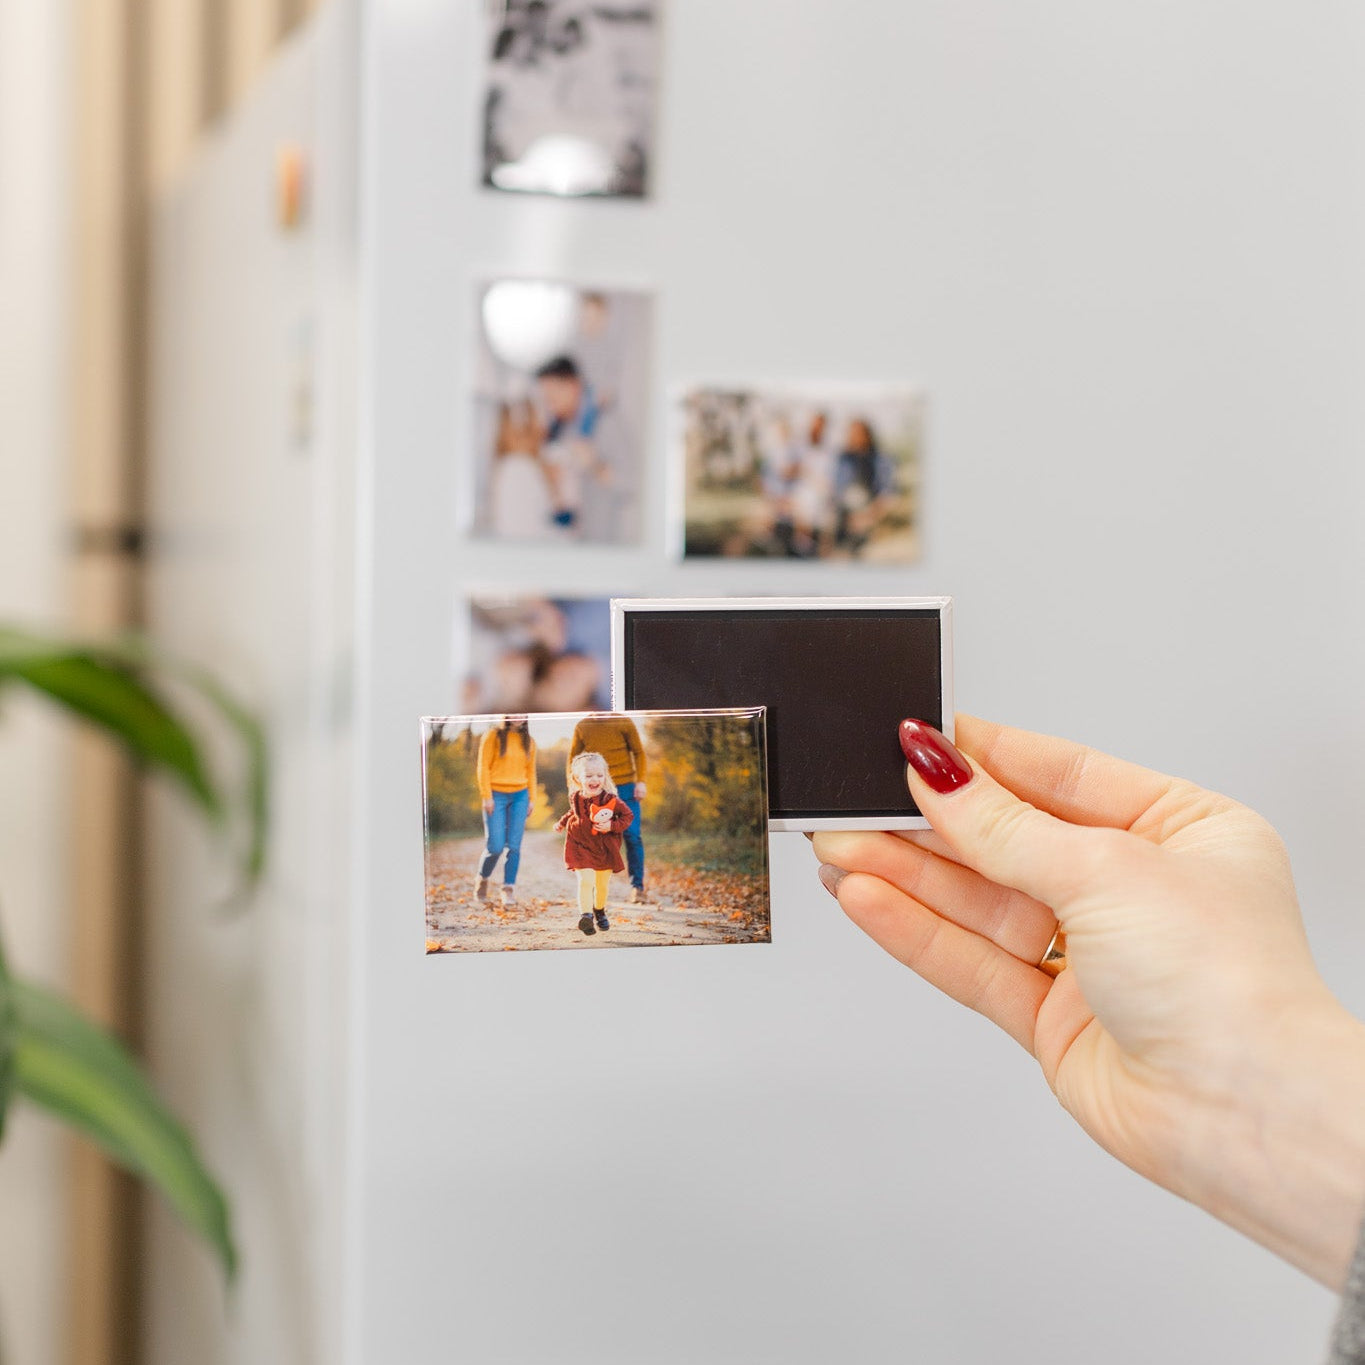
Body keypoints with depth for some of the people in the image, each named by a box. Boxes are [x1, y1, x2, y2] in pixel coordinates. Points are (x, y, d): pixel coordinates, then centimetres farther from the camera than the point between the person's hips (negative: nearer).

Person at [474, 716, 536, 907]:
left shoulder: (528, 741, 11)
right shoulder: (493, 737, -2)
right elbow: (483, 767, -4)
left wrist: (531, 798, 10)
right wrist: (486, 796, -9)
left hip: (520, 796, 3)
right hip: (497, 795, -3)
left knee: (514, 846, -2)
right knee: (495, 847, -6)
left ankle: (509, 888, 5)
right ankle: (482, 879, 20)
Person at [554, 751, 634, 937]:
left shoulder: (611, 800, -15)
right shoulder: (576, 798, -4)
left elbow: (628, 816, -7)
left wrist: (612, 826, -20)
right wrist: (562, 822, 11)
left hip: (605, 847, 0)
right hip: (581, 845, 0)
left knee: (602, 884, 14)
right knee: (586, 880, -18)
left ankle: (600, 912, 40)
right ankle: (586, 915, -24)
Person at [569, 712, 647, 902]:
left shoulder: (624, 723, 0)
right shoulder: (582, 727, 3)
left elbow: (639, 752, 6)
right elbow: (573, 758, 11)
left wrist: (641, 782, -2)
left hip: (626, 787, -1)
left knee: (632, 835, -6)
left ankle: (637, 885, 2)